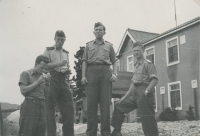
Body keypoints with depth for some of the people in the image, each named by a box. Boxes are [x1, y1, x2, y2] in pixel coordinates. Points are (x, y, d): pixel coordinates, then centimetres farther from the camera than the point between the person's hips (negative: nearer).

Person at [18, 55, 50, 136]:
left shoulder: (42, 77, 19)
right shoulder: (25, 74, 2)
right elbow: (23, 91, -9)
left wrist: (47, 82, 0)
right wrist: (37, 82, -11)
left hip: (42, 107, 6)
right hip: (29, 106, -6)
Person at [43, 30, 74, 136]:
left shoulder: (66, 53, 24)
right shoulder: (48, 50, 8)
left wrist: (67, 70, 7)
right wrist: (58, 64, -16)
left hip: (63, 81, 5)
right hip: (52, 80, -5)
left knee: (69, 108, -2)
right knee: (50, 109, -4)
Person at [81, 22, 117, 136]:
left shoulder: (109, 45, 19)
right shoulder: (89, 45, 21)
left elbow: (114, 61, 15)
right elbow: (85, 61, 12)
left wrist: (115, 73, -3)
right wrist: (83, 75, -1)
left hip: (105, 72, 0)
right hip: (91, 71, 1)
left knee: (105, 103, -5)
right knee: (91, 103, -3)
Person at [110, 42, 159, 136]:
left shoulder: (148, 64, -2)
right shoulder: (136, 66, 22)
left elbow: (155, 79, -14)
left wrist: (146, 91, -27)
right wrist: (125, 96, 21)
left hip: (144, 95, -9)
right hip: (135, 95, 9)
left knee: (147, 119, -12)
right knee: (119, 107, 13)